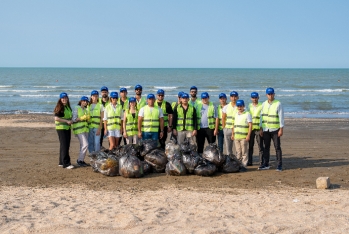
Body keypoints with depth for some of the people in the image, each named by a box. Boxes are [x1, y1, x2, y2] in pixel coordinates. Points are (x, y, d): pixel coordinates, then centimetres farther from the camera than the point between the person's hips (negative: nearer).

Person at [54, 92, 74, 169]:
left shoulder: (68, 107, 15)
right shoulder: (59, 107, -10)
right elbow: (56, 118, -19)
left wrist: (71, 121, 9)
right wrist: (67, 121, -19)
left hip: (67, 128, 8)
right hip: (61, 128, -8)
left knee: (66, 145, 11)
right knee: (64, 145, -9)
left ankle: (61, 162, 19)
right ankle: (66, 163, -9)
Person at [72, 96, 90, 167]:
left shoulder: (86, 110, 16)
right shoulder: (76, 108, -4)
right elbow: (74, 119, -9)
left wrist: (88, 118, 0)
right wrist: (82, 118, -19)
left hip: (85, 129, 7)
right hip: (79, 129, -7)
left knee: (83, 146, 8)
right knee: (85, 144, -14)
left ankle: (81, 160, 14)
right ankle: (79, 160, -5)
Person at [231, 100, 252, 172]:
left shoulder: (247, 114, -5)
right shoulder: (236, 114, 14)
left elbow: (250, 125, -8)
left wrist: (248, 135, -14)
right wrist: (232, 134, 16)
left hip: (244, 137, -6)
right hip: (236, 136, 6)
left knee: (244, 152, -3)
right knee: (238, 152, 11)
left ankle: (244, 166, 1)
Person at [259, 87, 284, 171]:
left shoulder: (278, 104, -6)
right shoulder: (264, 104, 9)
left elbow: (281, 117, -8)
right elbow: (261, 116, 12)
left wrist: (281, 129, -13)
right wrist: (261, 129, 9)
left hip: (275, 129, -4)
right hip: (266, 129, 5)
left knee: (277, 147, -3)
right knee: (266, 147, 9)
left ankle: (279, 165, 1)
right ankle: (266, 164, 15)